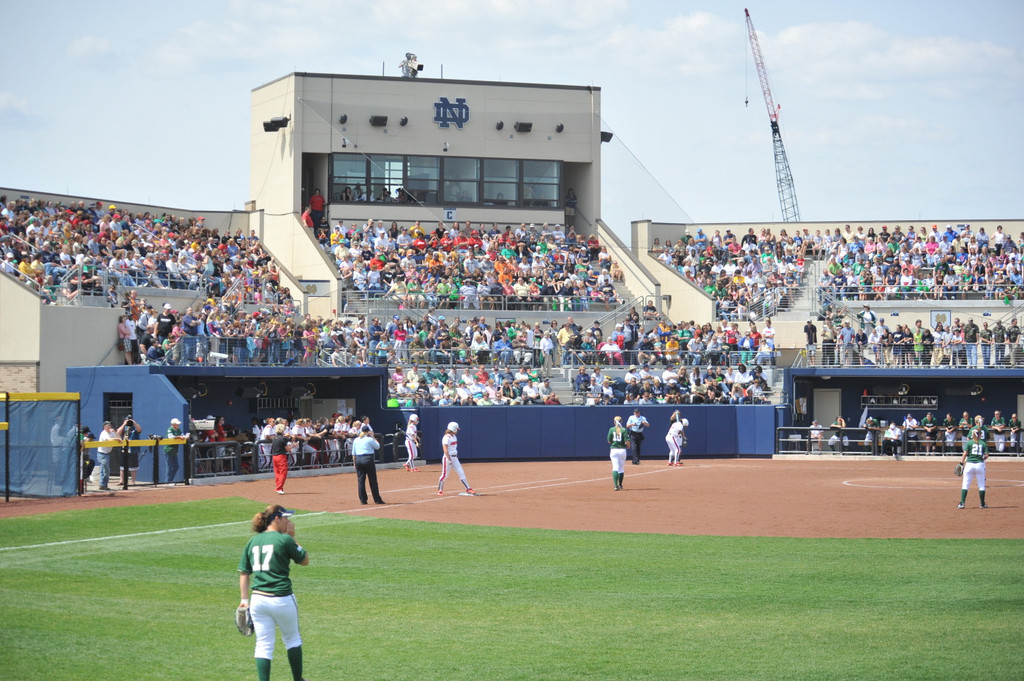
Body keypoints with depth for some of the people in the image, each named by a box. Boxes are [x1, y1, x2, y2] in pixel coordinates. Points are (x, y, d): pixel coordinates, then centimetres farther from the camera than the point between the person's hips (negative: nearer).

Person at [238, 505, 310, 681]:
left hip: (258, 600, 4)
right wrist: (292, 537, 10)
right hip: (282, 599, -4)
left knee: (263, 644, 5)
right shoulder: (284, 539, -7)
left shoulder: (253, 541, 9)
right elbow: (305, 560, 5)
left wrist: (245, 599, 12)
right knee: (292, 639, 16)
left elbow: (244, 572, 9)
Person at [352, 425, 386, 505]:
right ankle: (377, 500, 6)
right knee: (373, 480, 3)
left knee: (361, 480, 6)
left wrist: (355, 463, 16)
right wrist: (373, 437, 12)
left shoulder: (356, 440, 9)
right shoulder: (369, 439, -5)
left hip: (358, 459, 4)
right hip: (368, 459, -4)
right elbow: (377, 446, 7)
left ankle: (363, 500, 4)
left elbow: (353, 453, 10)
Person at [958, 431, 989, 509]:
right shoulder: (983, 443, 6)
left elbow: (965, 454, -5)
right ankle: (982, 504, 15)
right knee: (981, 485, 11)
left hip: (969, 464, -1)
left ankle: (962, 503, -6)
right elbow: (986, 455, 1)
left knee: (965, 485, 2)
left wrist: (961, 462, -1)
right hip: (980, 464, 1)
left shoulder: (969, 442, 2)